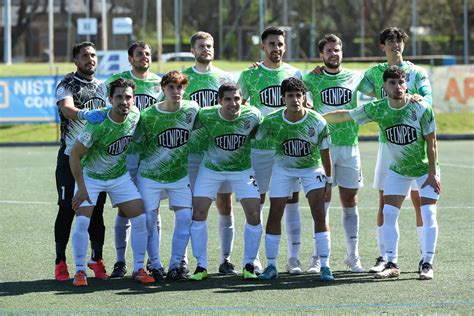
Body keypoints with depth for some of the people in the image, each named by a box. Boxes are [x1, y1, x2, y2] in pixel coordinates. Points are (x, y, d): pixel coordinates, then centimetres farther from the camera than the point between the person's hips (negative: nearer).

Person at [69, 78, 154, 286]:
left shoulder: (135, 115, -13)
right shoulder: (97, 124, -29)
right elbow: (75, 154, -21)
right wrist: (81, 188, -20)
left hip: (120, 175, 4)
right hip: (91, 176, -4)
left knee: (140, 219, -4)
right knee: (82, 221, -16)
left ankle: (138, 269, 8)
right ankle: (80, 271, -2)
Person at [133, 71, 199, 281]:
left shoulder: (192, 109, -7)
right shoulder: (148, 115, -14)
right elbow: (138, 145, -3)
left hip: (180, 175, 2)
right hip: (150, 175, -2)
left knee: (185, 217, -6)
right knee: (149, 219, -2)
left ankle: (176, 265, 5)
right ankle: (155, 265, 13)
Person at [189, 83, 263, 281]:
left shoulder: (252, 116, -20)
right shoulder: (206, 116, -23)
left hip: (243, 169, 0)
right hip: (211, 169, 0)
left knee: (254, 214, -9)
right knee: (198, 213, -8)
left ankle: (249, 265, 8)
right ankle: (201, 266, 6)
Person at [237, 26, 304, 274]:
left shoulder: (294, 74, 8)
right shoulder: (250, 75, 3)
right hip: (259, 148, -2)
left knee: (292, 201, 1)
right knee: (256, 201, 0)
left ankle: (293, 257, 5)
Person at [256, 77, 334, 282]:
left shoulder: (317, 122, -21)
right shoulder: (272, 121, -21)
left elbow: (324, 153, -9)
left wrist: (329, 180, -2)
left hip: (312, 168, -1)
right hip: (283, 168, 1)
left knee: (319, 213, -13)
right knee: (275, 213, -3)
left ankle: (325, 266, -10)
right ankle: (271, 266, 9)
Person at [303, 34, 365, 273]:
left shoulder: (355, 78, 9)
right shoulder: (312, 79, 4)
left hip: (349, 146, 2)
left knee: (350, 203, 6)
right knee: (321, 203, -3)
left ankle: (353, 255, 14)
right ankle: (319, 257, 1)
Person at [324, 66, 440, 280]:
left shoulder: (421, 108, -21)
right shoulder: (377, 109, -14)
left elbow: (431, 142, -15)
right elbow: (345, 115, -4)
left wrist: (432, 173, -15)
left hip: (425, 168, -3)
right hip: (398, 170, 3)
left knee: (428, 213, -11)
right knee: (388, 213, -5)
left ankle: (427, 264, -3)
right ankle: (392, 264, 3)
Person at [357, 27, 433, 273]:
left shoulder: (417, 72, 4)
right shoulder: (375, 73, 11)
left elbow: (427, 98, -11)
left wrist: (414, 98, -30)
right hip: (387, 141, 2)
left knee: (419, 201, -2)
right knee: (384, 202, 0)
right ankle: (384, 256, 5)